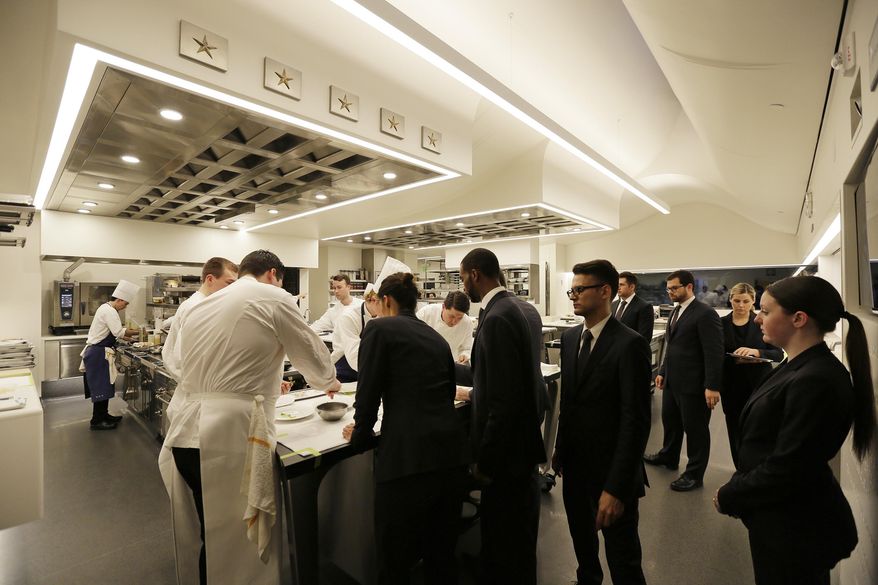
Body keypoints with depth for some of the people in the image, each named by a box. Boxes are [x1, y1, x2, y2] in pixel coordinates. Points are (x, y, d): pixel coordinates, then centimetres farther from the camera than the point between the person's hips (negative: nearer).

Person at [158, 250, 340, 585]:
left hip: (186, 435, 7)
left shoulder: (198, 307, 15)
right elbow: (311, 353, 4)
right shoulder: (273, 298, -4)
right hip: (232, 436, -6)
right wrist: (328, 382, 24)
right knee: (243, 543, 11)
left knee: (203, 537, 23)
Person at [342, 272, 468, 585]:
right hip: (452, 455, 6)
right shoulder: (437, 337, 15)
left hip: (407, 458, -6)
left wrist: (360, 437, 14)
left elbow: (369, 393, -5)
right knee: (442, 555, 25)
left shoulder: (379, 328, -1)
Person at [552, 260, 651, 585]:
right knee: (582, 545, 24)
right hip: (575, 466, 6)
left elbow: (636, 421, -19)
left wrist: (617, 487, -20)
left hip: (610, 471, -6)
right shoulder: (570, 337, 3)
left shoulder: (630, 344, -18)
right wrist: (560, 449, 11)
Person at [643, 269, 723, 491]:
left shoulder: (705, 314, -15)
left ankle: (694, 474, 24)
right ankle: (668, 456, 42)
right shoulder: (676, 311, 11)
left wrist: (713, 386, -19)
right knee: (669, 420, 22)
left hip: (692, 384, -8)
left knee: (695, 429, 8)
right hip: (672, 381, 8)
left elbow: (714, 353, -18)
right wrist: (663, 372, 16)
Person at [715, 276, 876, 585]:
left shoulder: (815, 381, -28)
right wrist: (735, 488, 4)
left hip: (794, 528, -8)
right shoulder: (797, 366, 2)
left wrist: (729, 497, -13)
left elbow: (786, 470, -26)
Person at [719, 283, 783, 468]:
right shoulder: (721, 324, 0)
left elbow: (778, 354, -5)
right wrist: (736, 360, -17)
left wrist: (757, 352, -22)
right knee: (736, 432, 9)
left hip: (759, 385, -1)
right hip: (731, 386, 1)